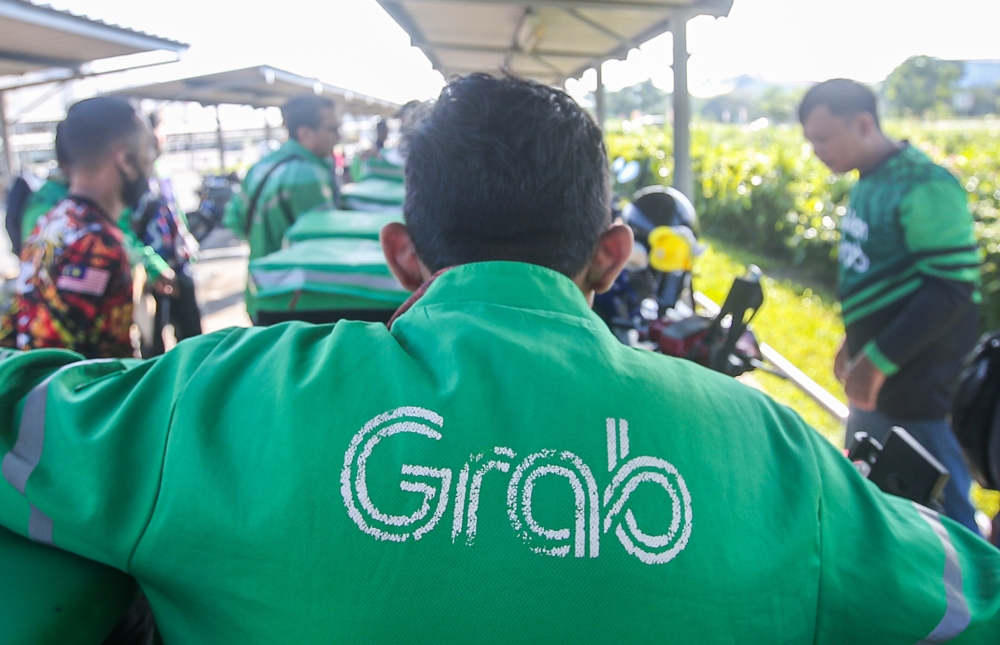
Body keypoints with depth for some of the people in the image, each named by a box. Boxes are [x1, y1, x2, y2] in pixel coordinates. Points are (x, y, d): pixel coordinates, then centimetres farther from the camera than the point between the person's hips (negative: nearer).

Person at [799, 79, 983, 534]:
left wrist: (878, 361, -22)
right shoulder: (869, 183, 9)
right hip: (876, 383, 9)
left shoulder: (923, 187, -18)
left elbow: (951, 290, -23)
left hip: (923, 389, -9)